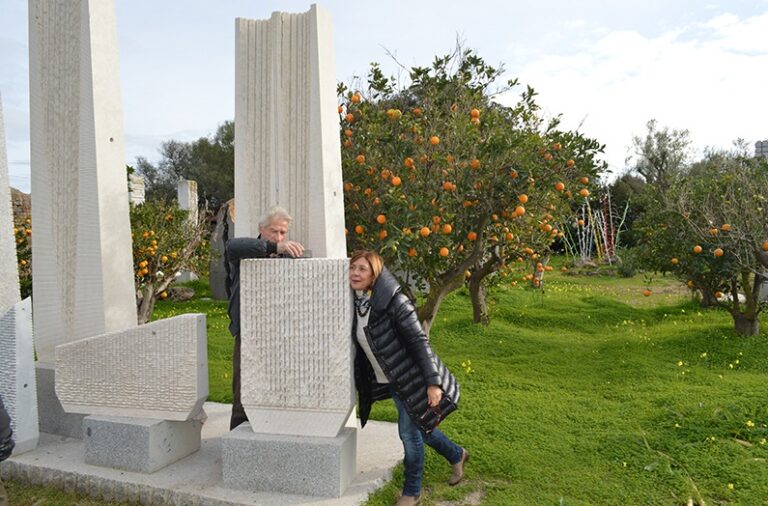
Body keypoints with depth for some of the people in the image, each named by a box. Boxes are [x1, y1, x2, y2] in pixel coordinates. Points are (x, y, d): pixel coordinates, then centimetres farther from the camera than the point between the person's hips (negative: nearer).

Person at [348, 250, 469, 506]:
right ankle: (457, 455, 46)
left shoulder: (395, 302, -22)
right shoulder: (356, 304, 0)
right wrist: (361, 384, 16)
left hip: (411, 378, -7)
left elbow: (419, 342, -21)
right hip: (388, 382, 7)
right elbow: (362, 346, 12)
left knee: (409, 432, 3)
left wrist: (432, 382, -23)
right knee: (418, 426, 20)